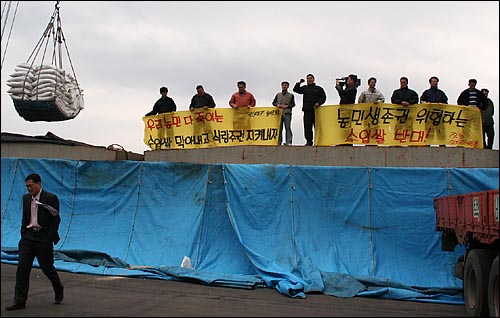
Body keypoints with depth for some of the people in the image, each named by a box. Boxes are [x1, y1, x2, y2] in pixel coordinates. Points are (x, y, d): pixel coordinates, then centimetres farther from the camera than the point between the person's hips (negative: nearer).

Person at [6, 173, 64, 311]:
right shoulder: (26, 198, 9)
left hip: (43, 237, -5)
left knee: (47, 267, 4)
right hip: (28, 236, 5)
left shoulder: (51, 198, -9)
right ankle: (20, 301, 0)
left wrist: (49, 237, -10)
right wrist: (23, 234, 8)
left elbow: (56, 219, -7)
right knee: (22, 268, -3)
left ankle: (59, 292, 29)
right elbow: (25, 218, 18)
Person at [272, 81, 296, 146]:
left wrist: (287, 106, -11)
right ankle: (279, 142, 4)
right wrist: (278, 105, -5)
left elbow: (293, 104, 5)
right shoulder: (278, 95, 18)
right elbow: (274, 102, 15)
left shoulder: (291, 95, 12)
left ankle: (288, 142, -11)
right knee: (279, 128, 1)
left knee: (288, 127, -9)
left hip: (287, 113, -2)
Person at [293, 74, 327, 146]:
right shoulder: (304, 88, 19)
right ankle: (309, 141, 1)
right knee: (307, 126, -3)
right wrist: (299, 83, 8)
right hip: (307, 110, 2)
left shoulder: (319, 88, 12)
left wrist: (318, 103, -10)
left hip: (316, 110, -2)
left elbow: (323, 97, 7)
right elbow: (295, 90, 20)